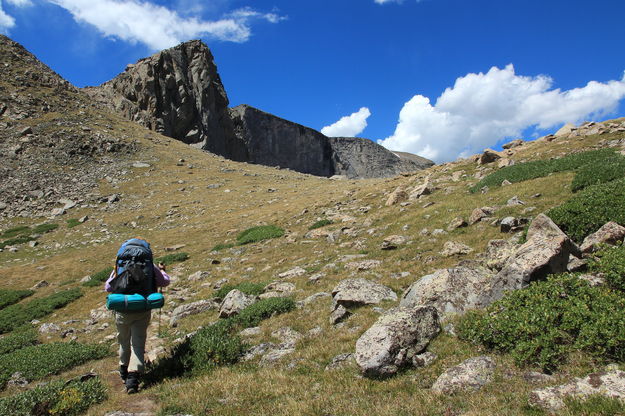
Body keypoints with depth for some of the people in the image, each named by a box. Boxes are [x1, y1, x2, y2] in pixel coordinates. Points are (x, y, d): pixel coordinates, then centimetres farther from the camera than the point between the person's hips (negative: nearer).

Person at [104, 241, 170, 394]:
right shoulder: (151, 267, -3)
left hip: (122, 311, 1)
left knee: (124, 343, 22)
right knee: (138, 345, 2)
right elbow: (165, 282, 8)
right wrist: (162, 270, 28)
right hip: (142, 312, -1)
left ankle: (124, 372, 41)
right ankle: (133, 378, -12)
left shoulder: (120, 267, -3)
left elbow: (108, 288, 4)